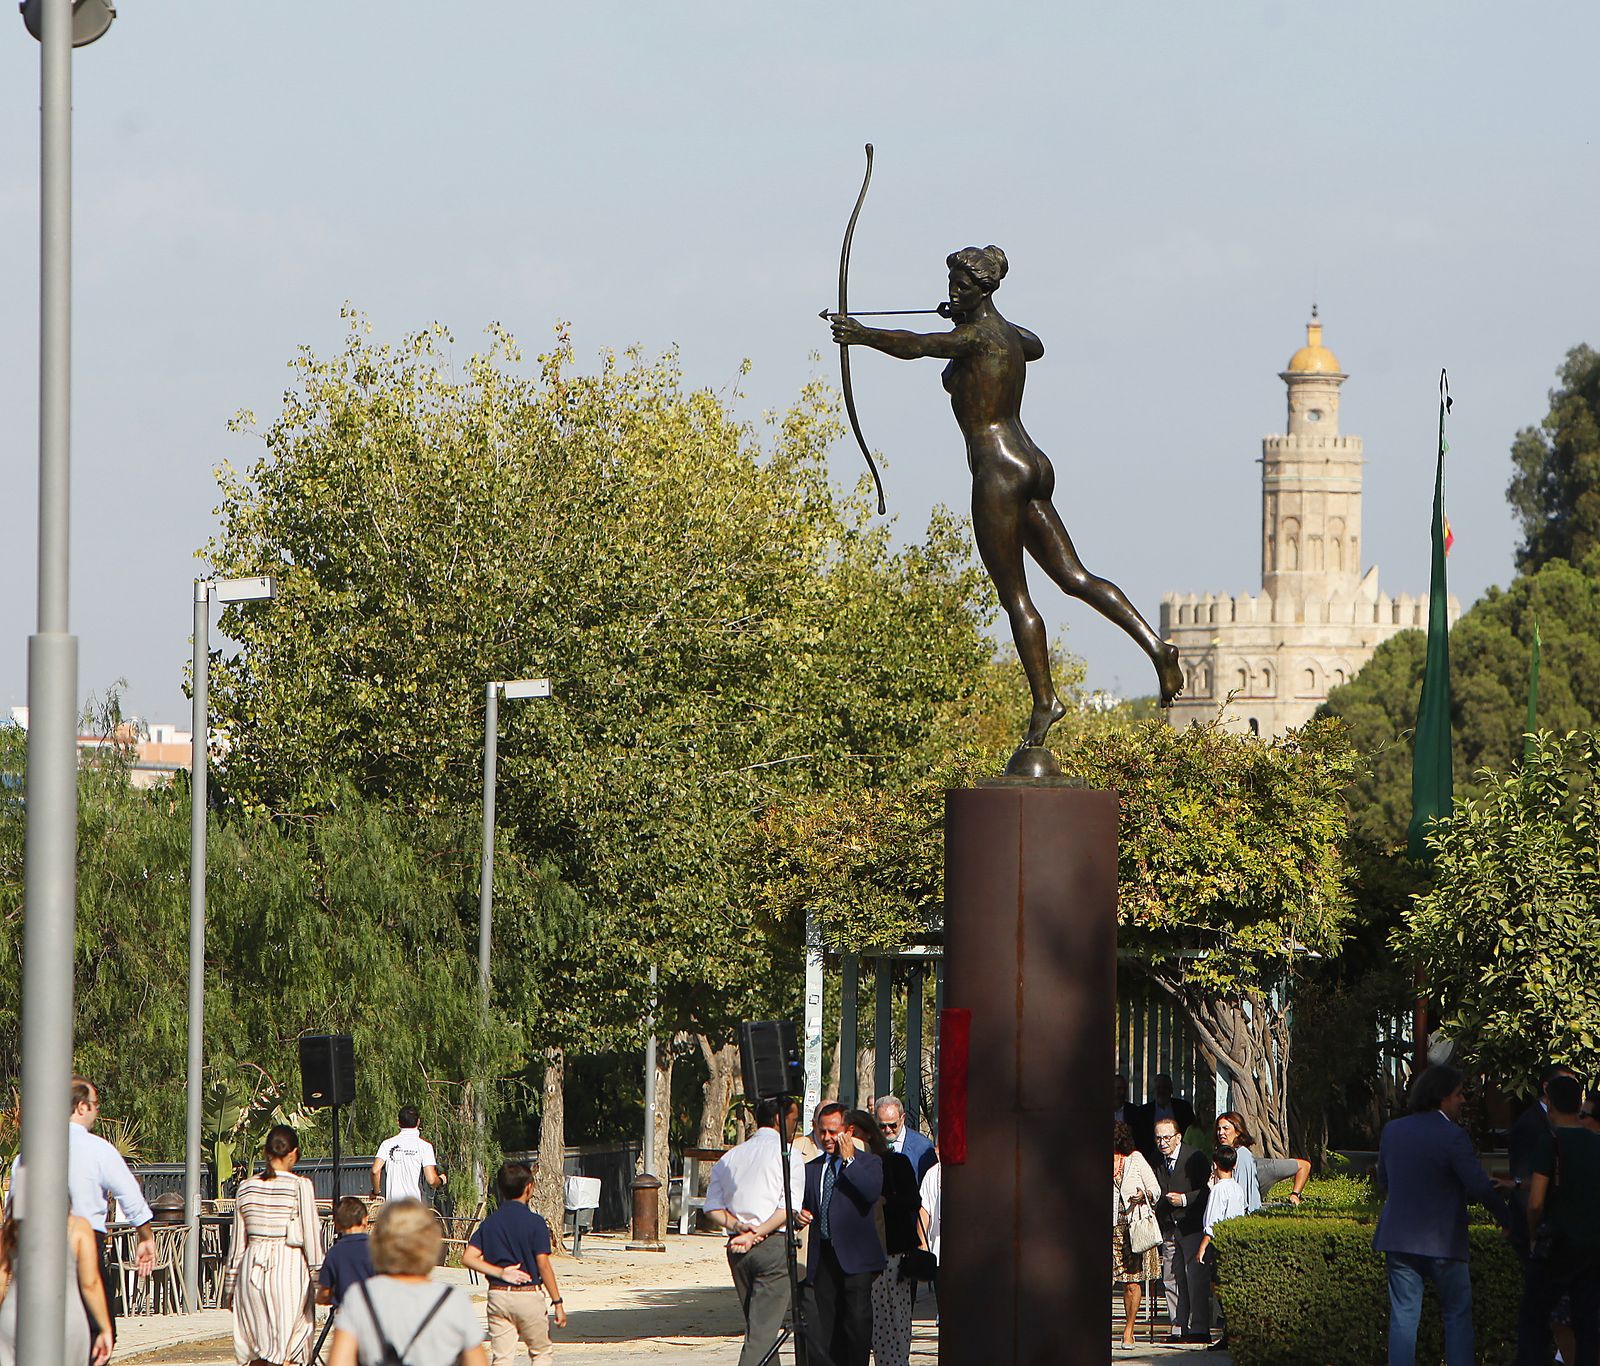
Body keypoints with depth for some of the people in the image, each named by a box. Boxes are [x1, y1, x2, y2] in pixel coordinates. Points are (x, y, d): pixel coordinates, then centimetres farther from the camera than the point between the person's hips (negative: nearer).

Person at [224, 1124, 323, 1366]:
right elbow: (311, 1236, -6)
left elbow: (238, 1240, 10)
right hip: (289, 1264, -4)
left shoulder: (246, 1187, 5)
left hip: (252, 1267, 4)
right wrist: (318, 1277, 1)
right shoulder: (300, 1186, -7)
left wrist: (230, 1283, 17)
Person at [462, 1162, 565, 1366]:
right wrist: (557, 1303, -5)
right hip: (529, 1295, -3)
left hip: (497, 1294, 3)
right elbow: (543, 1266, -10)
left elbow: (468, 1258, -2)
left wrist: (500, 1272, -4)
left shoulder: (489, 1223, 5)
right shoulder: (535, 1222, -8)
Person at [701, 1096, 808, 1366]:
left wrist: (737, 1226, -4)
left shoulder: (730, 1157, 16)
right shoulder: (788, 1155, -2)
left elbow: (713, 1209, 8)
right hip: (774, 1245, -6)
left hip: (737, 1250, 6)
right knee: (764, 1328, -9)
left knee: (754, 1322, 15)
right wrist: (756, 1234, -12)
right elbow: (788, 1209, -12)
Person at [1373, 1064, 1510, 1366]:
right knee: (1457, 1314, 8)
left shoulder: (1392, 1130, 4)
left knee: (1403, 1316, 6)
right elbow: (1479, 1186, -16)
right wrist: (1506, 1216, -2)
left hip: (1398, 1239, 5)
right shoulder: (1451, 1136, -15)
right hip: (1441, 1242, -5)